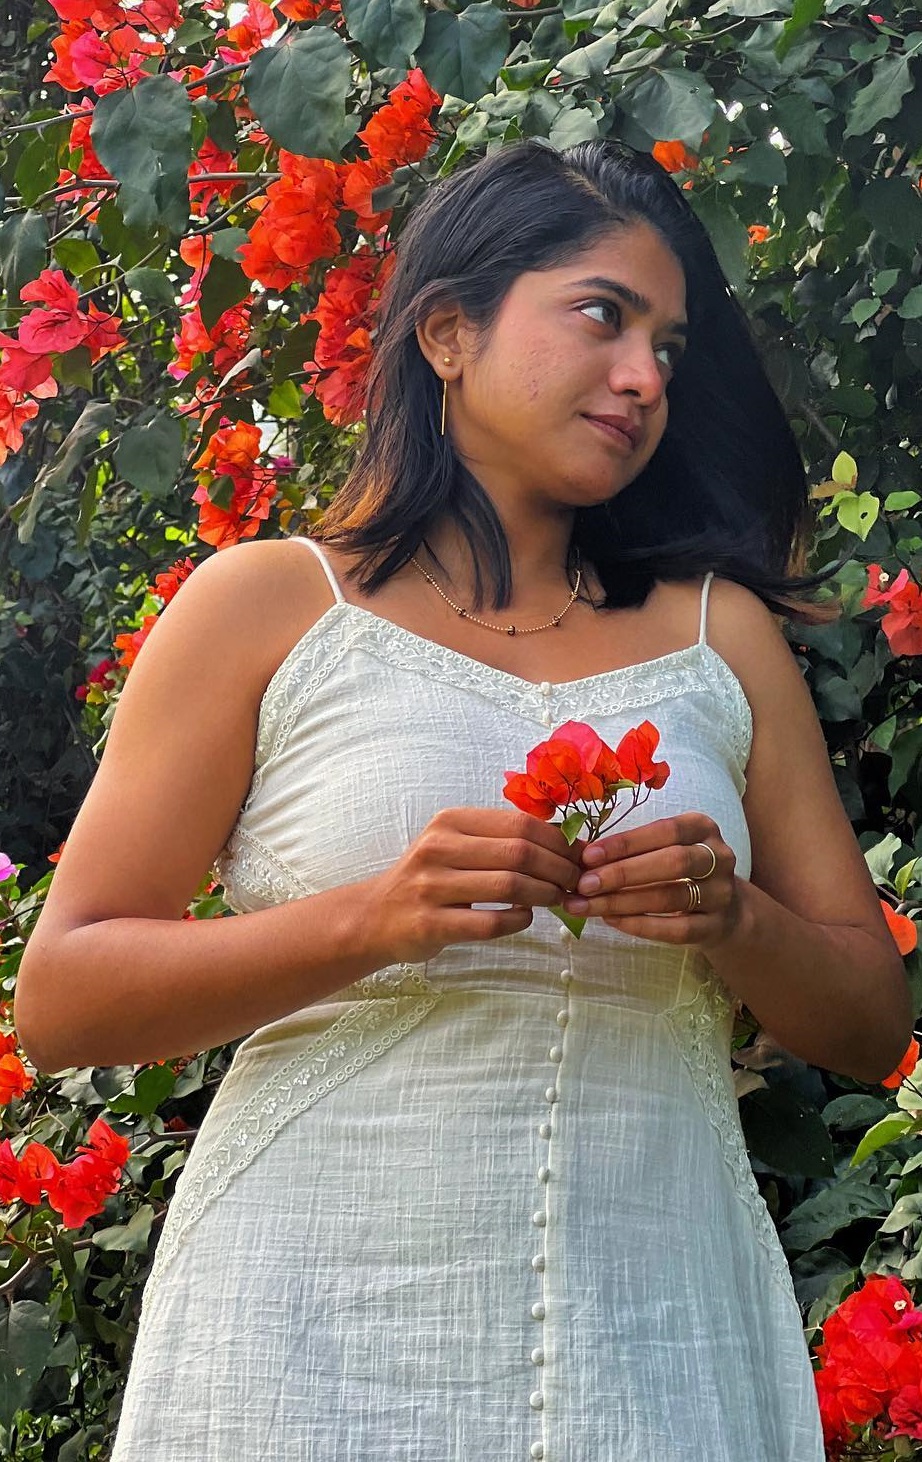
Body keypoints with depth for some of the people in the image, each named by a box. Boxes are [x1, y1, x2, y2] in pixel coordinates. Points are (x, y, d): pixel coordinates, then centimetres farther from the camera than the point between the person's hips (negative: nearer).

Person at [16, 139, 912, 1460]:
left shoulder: (719, 634, 11)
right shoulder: (266, 606, 2)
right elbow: (58, 1002, -3)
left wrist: (733, 920, -9)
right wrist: (372, 920, -17)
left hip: (658, 1349, 3)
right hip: (310, 1339, -2)